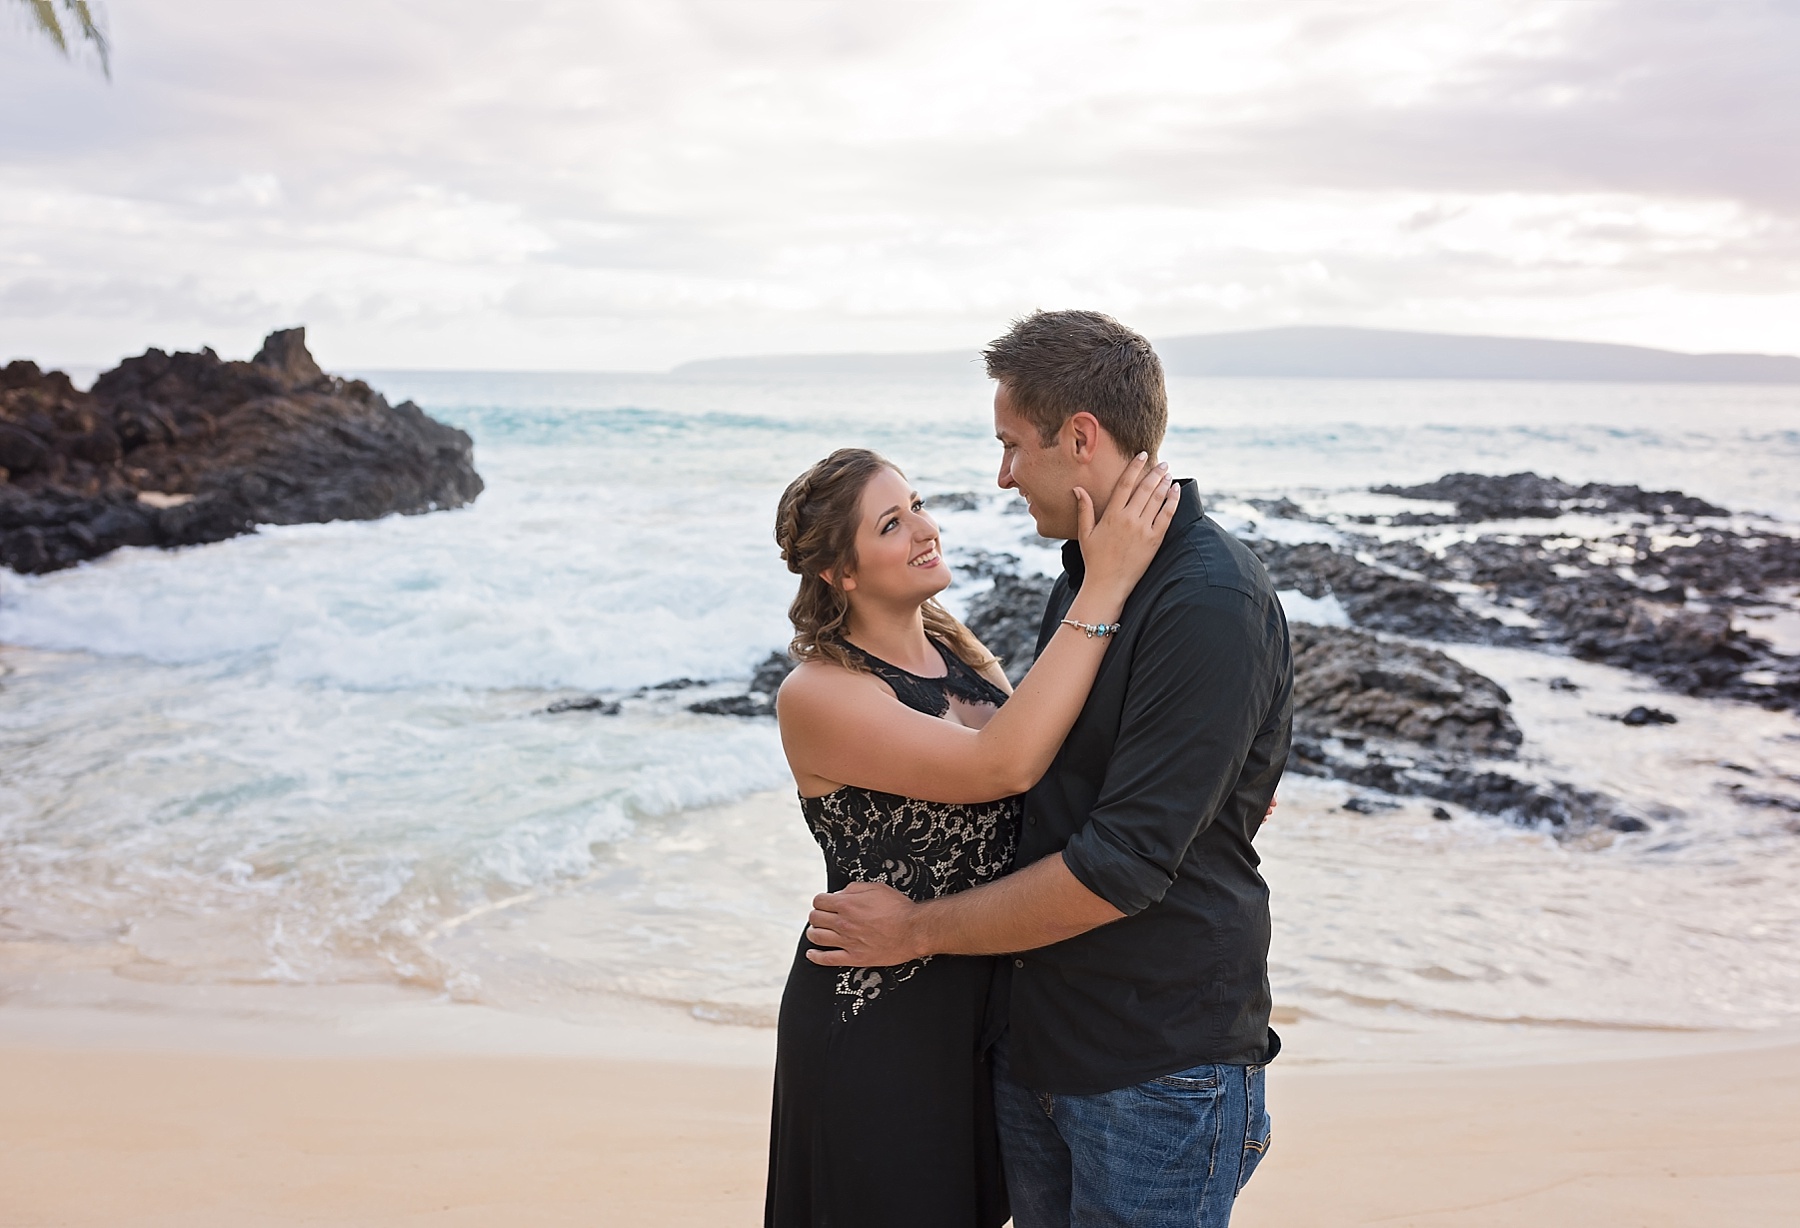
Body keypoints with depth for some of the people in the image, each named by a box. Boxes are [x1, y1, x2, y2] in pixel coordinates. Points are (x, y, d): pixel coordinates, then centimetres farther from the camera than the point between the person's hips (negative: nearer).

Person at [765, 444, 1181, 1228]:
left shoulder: (957, 649, 2)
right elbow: (1001, 767, -33)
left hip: (987, 1000, 7)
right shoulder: (817, 695, -21)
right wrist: (1106, 583, -33)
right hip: (879, 1024, -7)